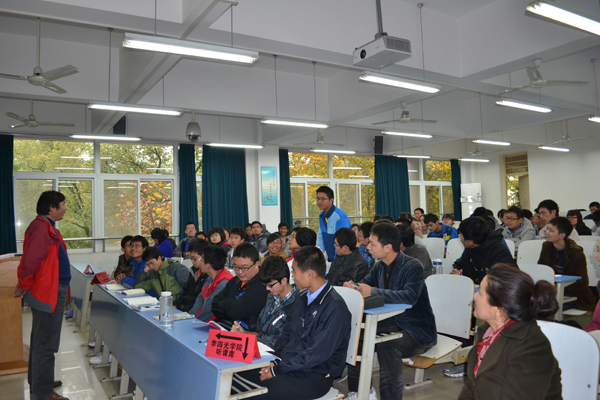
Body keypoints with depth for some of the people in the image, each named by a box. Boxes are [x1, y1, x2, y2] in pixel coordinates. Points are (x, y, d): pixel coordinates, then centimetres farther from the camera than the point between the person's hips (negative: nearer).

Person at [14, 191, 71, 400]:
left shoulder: (47, 226, 12)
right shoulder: (42, 228, -22)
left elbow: (31, 260, 18)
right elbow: (30, 261, -26)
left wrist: (25, 284, 18)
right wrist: (25, 285, -12)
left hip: (52, 291, 11)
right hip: (48, 292, -11)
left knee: (40, 340, 21)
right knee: (45, 343, -2)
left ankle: (38, 381, 37)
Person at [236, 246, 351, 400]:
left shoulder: (335, 308, -17)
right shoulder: (302, 299, 11)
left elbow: (317, 354, -20)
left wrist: (278, 369, -15)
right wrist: (275, 361, -1)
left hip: (316, 376, -8)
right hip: (287, 364, 8)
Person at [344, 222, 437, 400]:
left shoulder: (413, 267, -20)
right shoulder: (380, 266, 4)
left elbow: (409, 297, -35)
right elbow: (365, 283, 14)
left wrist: (373, 291, -39)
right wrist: (353, 287, -11)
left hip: (418, 331, -8)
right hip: (393, 323, 8)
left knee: (386, 346, -33)